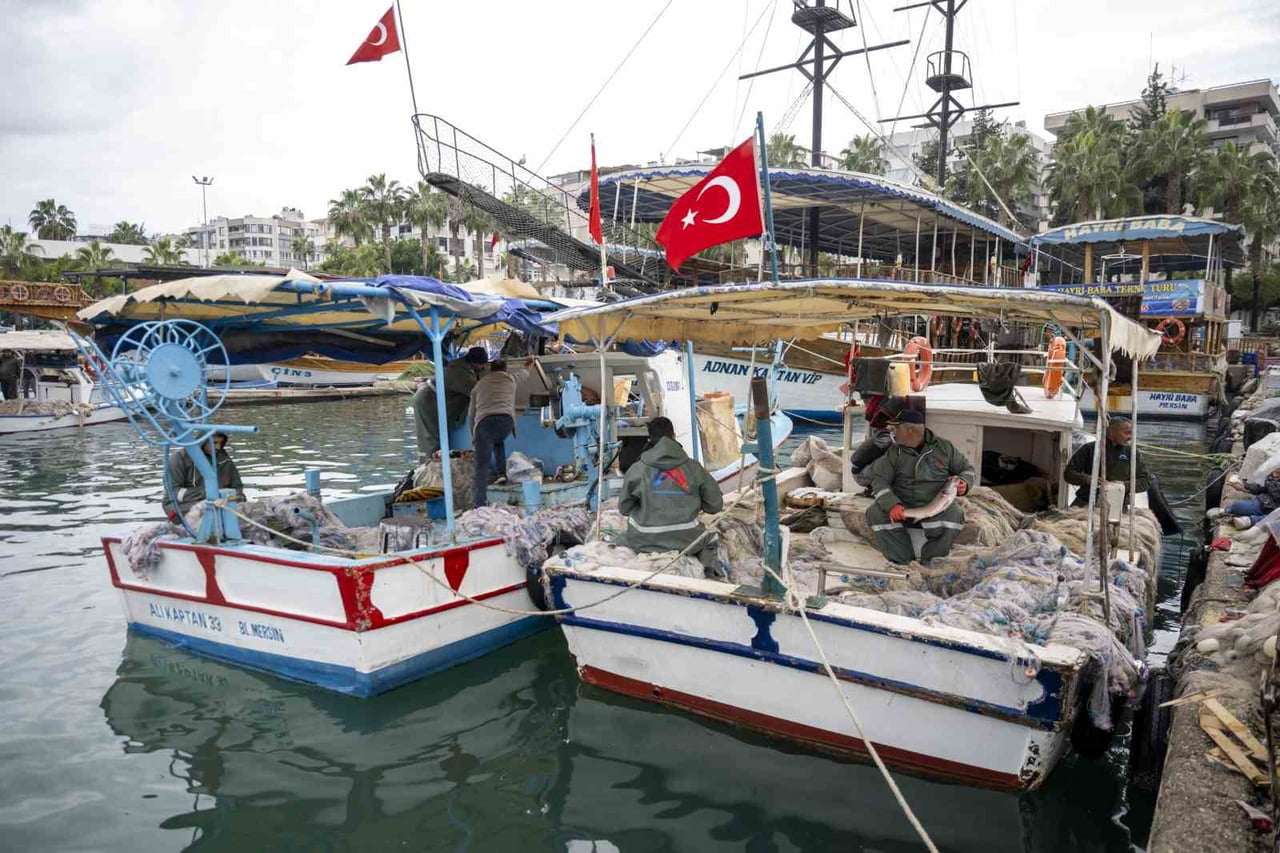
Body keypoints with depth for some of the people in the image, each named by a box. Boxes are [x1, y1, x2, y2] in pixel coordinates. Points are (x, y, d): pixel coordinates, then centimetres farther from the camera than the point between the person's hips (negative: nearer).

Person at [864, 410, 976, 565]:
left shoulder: (944, 447, 4)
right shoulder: (893, 452, 3)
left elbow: (968, 469, 13)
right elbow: (879, 480, -5)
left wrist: (964, 483, -13)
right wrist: (891, 505, -25)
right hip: (902, 508, 1)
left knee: (953, 514, -34)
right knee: (875, 512, -26)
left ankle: (931, 561, -16)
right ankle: (902, 560, -20)